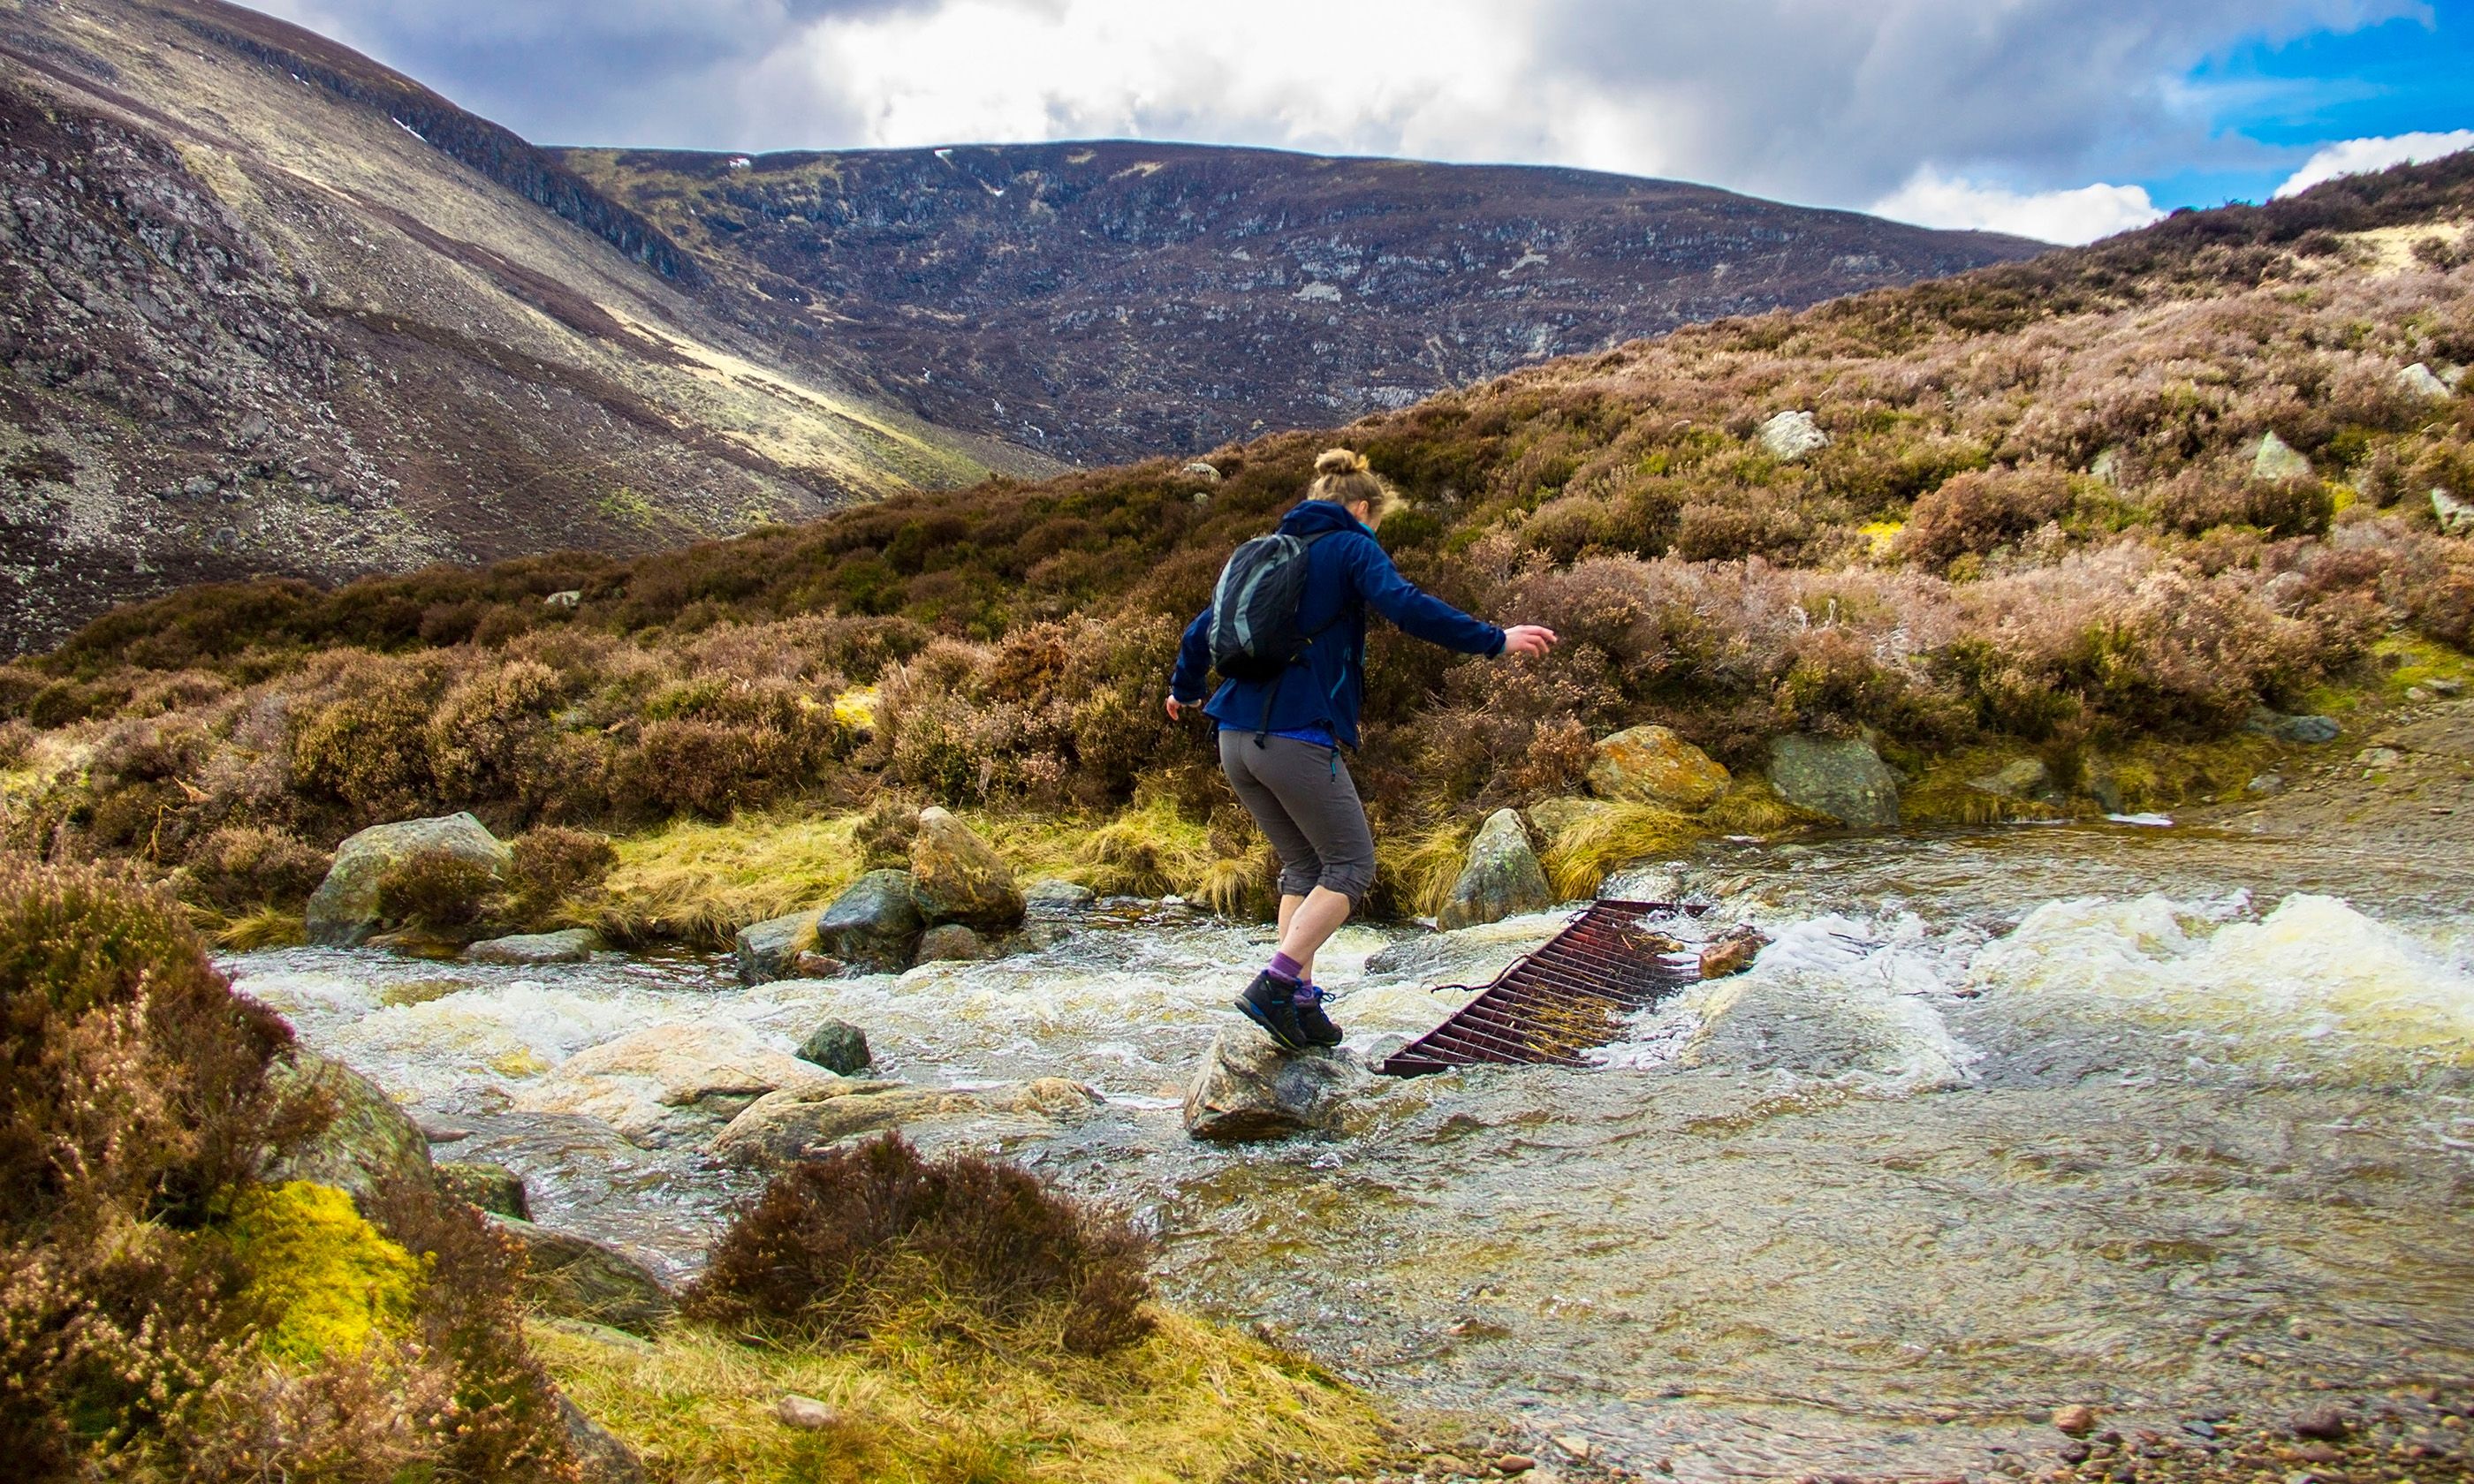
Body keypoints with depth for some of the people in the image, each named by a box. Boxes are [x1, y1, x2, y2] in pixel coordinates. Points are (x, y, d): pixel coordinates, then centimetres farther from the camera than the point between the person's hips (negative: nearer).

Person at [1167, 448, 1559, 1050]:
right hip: (1298, 738, -8)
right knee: (1350, 865, 3)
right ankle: (1275, 986, -9)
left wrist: (1184, 689, 43)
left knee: (1304, 866, 18)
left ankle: (1300, 1003, 12)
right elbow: (1407, 607, -17)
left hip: (1236, 739, 8)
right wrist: (1495, 640, -15)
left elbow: (1203, 629, 26)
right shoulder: (1351, 548, 1)